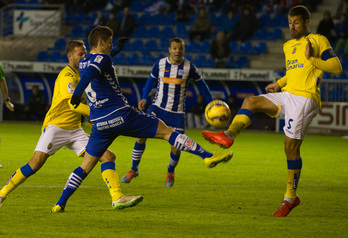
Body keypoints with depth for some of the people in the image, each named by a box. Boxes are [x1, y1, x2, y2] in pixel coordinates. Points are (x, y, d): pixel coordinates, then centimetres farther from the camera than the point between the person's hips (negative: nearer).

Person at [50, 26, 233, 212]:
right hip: (122, 114, -7)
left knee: (85, 166, 11)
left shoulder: (82, 63, 18)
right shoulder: (102, 58, -6)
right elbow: (90, 73, -27)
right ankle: (208, 156, -5)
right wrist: (78, 92, -45)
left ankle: (60, 204, 1)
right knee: (167, 131, 0)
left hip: (100, 124, 7)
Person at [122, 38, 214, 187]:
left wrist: (211, 104, 9)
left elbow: (201, 85, 7)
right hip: (158, 107, 1)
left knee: (176, 147, -6)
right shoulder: (160, 64, -3)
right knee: (142, 134, -17)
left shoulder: (189, 67, -6)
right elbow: (151, 80, 15)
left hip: (177, 113, -1)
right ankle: (134, 169, 1)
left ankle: (170, 172, 27)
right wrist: (144, 98, 7)